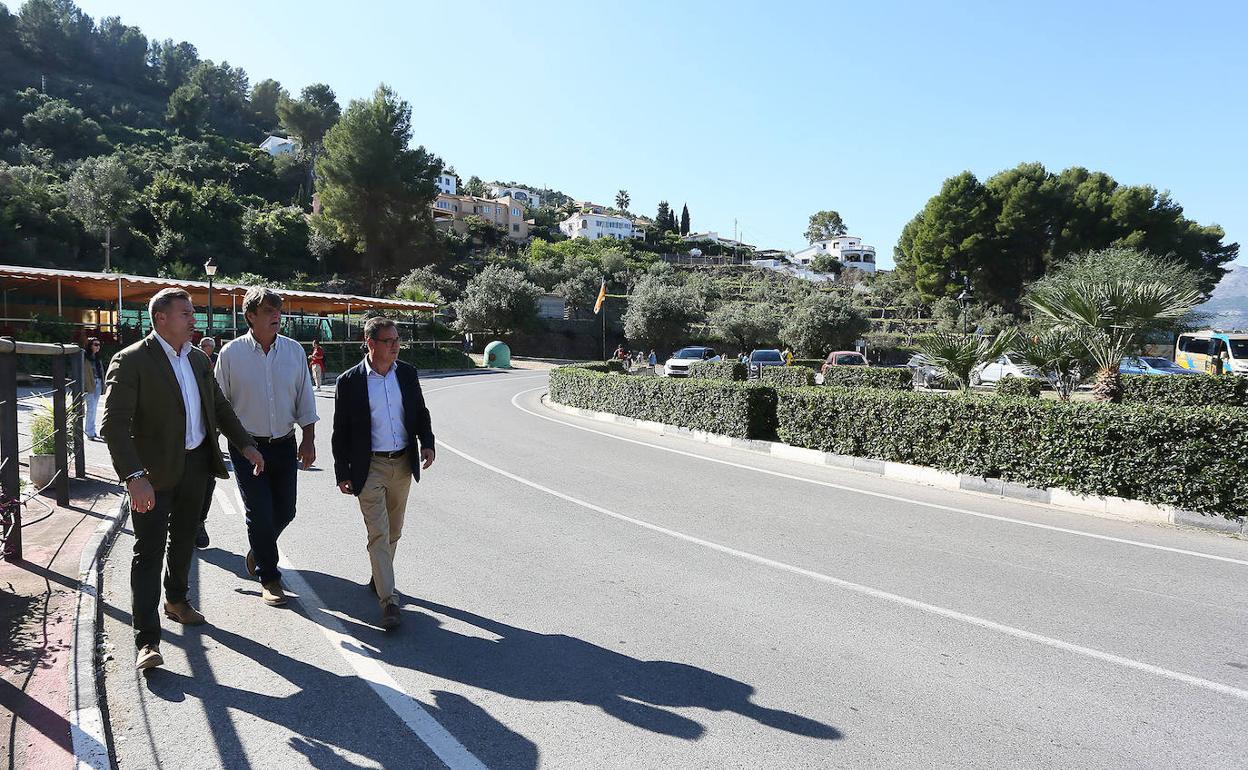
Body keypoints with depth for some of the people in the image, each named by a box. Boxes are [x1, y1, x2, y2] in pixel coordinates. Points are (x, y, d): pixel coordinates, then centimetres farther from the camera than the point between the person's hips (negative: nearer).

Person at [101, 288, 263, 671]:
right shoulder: (131, 361, -15)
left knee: (184, 539, 22)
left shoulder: (198, 358, 7)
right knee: (149, 552, -2)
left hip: (195, 463, 7)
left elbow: (219, 406, 17)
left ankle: (177, 600, 43)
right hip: (154, 471, -7)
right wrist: (134, 477, -31)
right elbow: (114, 425, -22)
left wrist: (245, 444, 8)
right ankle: (147, 641, 3)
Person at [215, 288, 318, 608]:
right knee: (260, 514, 0)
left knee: (284, 512, 10)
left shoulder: (294, 350, -1)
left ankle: (258, 550, 41)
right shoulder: (231, 353, -7)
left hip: (284, 445, 3)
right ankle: (269, 577, 19)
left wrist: (308, 440, 1)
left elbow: (305, 399, 4)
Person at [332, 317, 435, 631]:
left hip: (403, 464, 4)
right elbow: (340, 432, -3)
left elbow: (421, 412, 11)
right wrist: (342, 473, -3)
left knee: (393, 531, 17)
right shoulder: (349, 381, -8)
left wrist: (427, 443, -6)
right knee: (378, 534, -7)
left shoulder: (407, 373, 2)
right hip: (370, 467, -4)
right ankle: (389, 600, -4)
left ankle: (379, 576, 39)